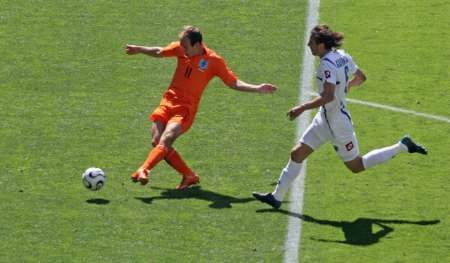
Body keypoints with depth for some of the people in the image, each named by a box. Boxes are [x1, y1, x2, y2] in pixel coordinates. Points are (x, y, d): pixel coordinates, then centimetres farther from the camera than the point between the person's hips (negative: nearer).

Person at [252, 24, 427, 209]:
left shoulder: (327, 64, -26)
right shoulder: (342, 56, 0)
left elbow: (328, 97, -34)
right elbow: (360, 77, 12)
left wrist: (302, 108, -28)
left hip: (337, 122, -10)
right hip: (325, 118, 10)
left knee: (356, 166, 8)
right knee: (297, 154, 9)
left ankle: (403, 147, 14)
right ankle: (277, 197, 15)